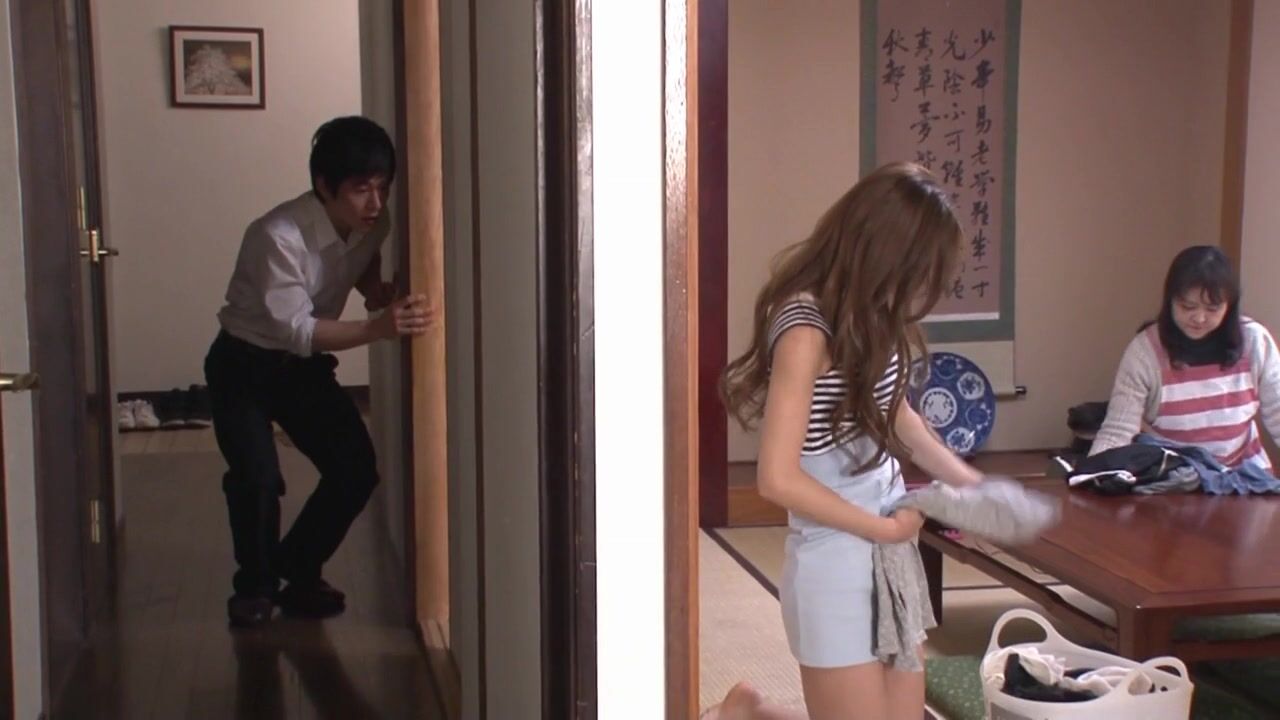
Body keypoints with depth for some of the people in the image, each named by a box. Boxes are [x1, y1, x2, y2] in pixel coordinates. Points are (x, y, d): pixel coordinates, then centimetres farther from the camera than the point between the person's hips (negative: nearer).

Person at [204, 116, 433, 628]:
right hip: (244, 365, -5)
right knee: (257, 476, -23)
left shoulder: (372, 225, -12)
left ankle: (297, 569, 16)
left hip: (305, 366, 6)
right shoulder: (278, 237, -31)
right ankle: (254, 586, 4)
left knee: (357, 469, -7)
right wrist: (379, 328, -46)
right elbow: (297, 330, -34)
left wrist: (381, 293, -12)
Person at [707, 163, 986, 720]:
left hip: (891, 552, 8)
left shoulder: (872, 314, 3)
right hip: (836, 563, -8)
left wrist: (969, 484, 11)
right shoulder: (807, 332, -22)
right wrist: (883, 527, -14)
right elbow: (779, 479, -24)